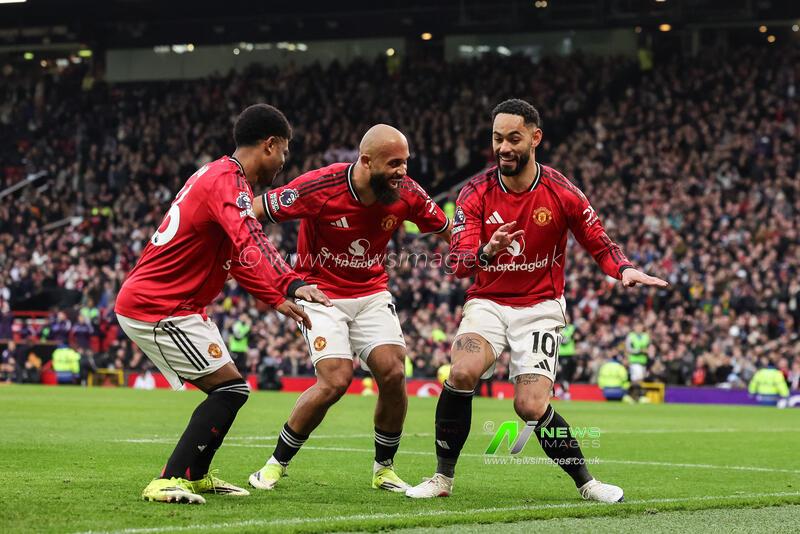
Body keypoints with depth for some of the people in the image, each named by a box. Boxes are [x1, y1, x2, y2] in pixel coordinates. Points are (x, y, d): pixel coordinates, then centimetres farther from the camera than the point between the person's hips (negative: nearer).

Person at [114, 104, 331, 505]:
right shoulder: (228, 182, -18)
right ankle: (168, 483, -16)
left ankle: (196, 476, 25)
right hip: (157, 309, -11)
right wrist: (276, 299, -32)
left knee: (227, 391, 17)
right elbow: (246, 250, -31)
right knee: (231, 388, -12)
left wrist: (293, 284, -2)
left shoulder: (223, 177, 16)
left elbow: (256, 244, 13)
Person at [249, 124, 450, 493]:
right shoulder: (320, 187, -24)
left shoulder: (407, 194, -11)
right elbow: (253, 213, -16)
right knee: (336, 380, -20)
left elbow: (447, 231, 7)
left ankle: (384, 469, 7)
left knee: (393, 372, -15)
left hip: (372, 294, 4)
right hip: (322, 293, -4)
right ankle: (276, 464, -1)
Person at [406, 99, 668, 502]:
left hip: (540, 308, -1)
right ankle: (443, 477, -11)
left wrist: (625, 270, -18)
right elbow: (458, 263, -14)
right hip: (488, 302, 1)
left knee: (531, 407, -16)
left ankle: (585, 482, 7)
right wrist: (487, 252, -37)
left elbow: (599, 245, 4)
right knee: (462, 373, -27)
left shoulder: (561, 193, -7)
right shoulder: (475, 193, -7)